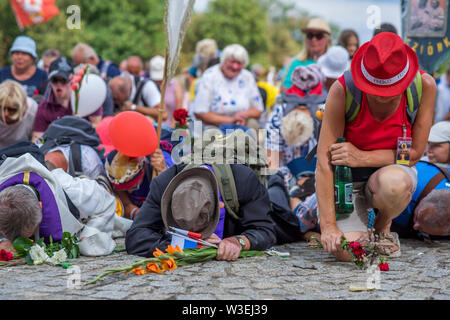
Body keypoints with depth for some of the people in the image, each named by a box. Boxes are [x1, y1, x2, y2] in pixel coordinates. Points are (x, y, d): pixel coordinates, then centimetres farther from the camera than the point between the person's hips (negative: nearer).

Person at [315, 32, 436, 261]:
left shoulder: (424, 86, -19)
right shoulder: (343, 89, -23)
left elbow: (414, 153, -10)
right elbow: (324, 161, -23)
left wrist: (362, 157, -23)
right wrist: (328, 226, -28)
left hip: (391, 170, 1)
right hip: (345, 178, -1)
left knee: (393, 182, -38)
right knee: (348, 252, -24)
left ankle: (383, 225, 0)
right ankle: (357, 228, 16)